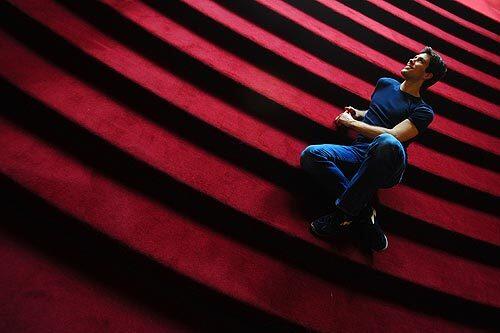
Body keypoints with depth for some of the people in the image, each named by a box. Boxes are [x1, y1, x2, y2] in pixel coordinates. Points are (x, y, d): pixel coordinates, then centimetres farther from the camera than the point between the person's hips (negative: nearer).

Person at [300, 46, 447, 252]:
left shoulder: (423, 111, 7)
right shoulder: (385, 84, 25)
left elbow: (393, 135, -11)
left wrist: (351, 122, -5)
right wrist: (356, 114, 19)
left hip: (387, 168, -4)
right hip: (358, 152, 5)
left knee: (387, 143, -41)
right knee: (310, 155, -24)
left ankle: (345, 213, -27)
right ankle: (363, 213, -24)